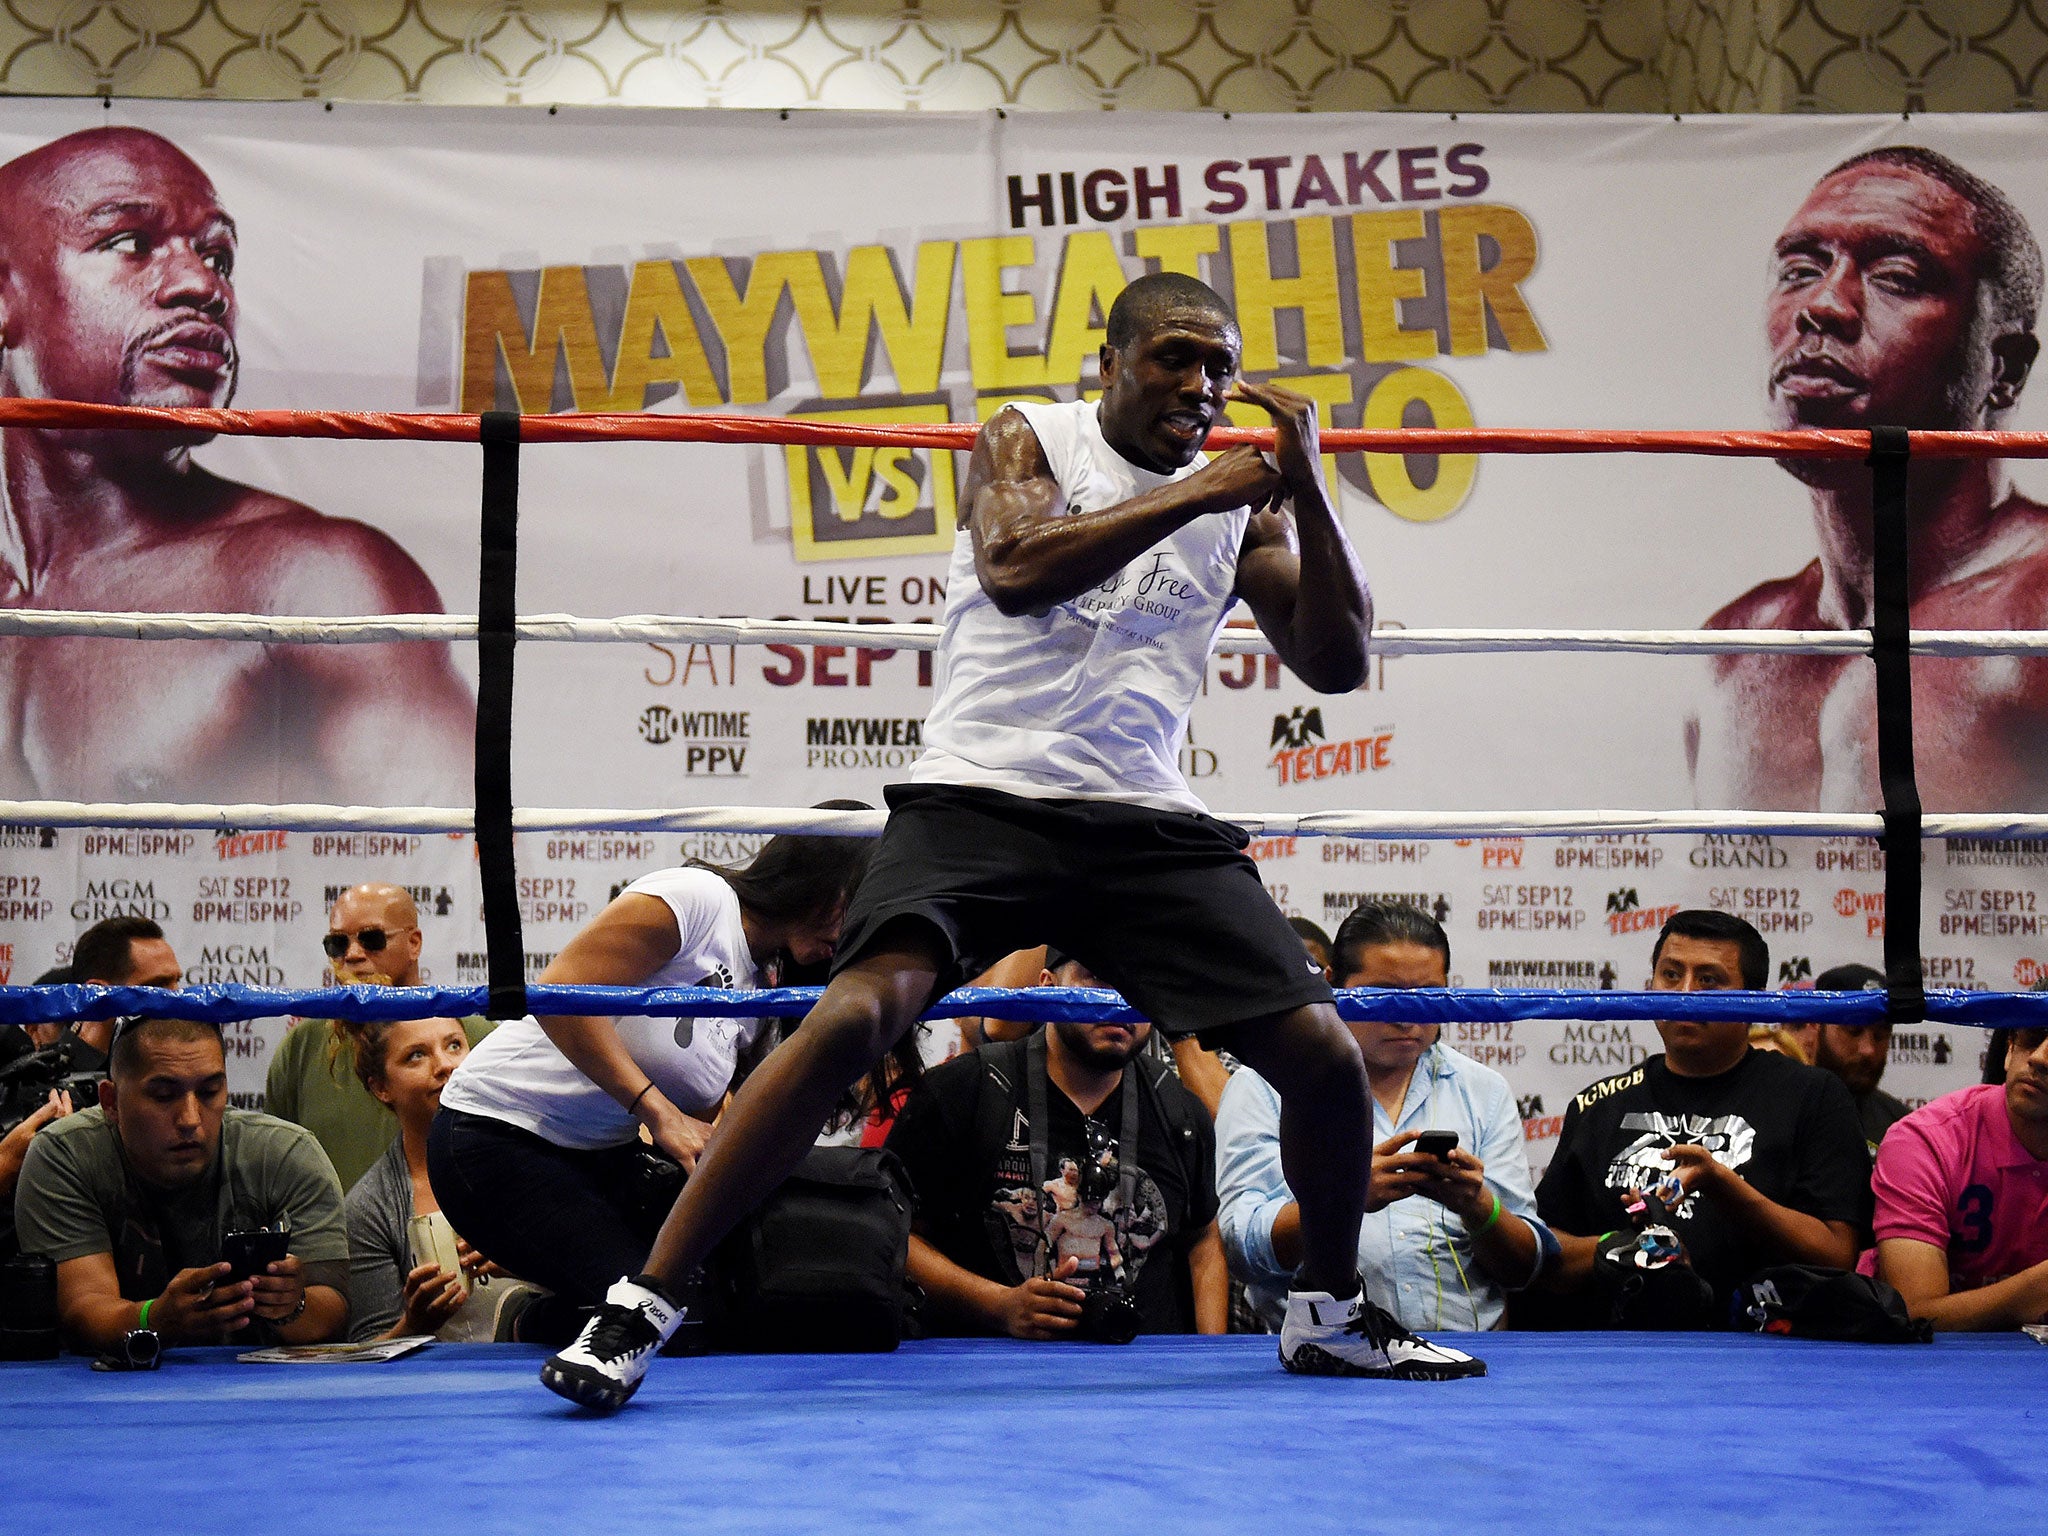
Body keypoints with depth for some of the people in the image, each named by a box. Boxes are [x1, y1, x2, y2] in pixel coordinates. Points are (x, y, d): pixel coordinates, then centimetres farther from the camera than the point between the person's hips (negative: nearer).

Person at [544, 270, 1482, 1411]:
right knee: (855, 1017, -25)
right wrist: (1190, 496, -16)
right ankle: (642, 1306, -20)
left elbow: (1338, 664, 5)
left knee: (1325, 1056, -4)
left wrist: (1308, 491, -6)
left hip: (1147, 819, 4)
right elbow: (1014, 569, -16)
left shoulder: (1242, 503, 13)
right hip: (981, 796, -4)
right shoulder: (1030, 439, 4)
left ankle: (1332, 1314, 22)